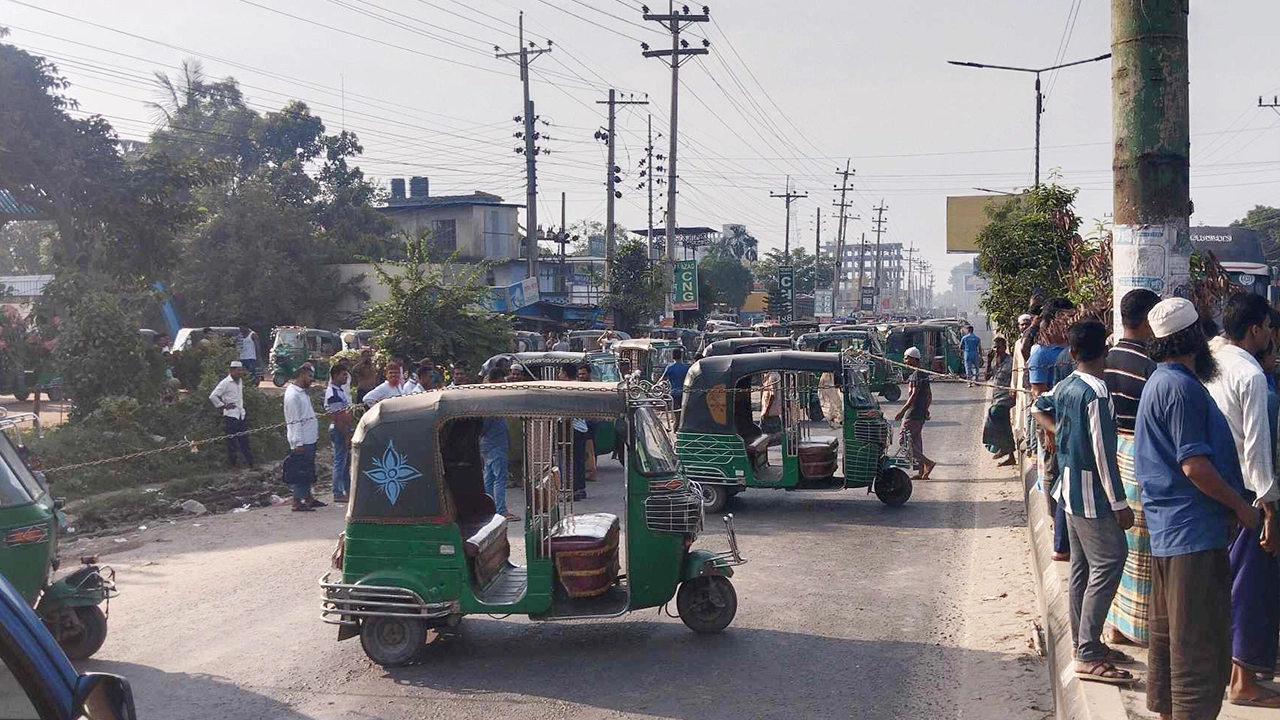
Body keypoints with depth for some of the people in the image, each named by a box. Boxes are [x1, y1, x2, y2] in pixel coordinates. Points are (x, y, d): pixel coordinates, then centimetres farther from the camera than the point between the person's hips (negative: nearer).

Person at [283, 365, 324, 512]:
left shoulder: (302, 392, 14)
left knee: (308, 471, 17)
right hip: (301, 442, -10)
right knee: (300, 472, -4)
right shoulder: (293, 395, -18)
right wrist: (298, 443, -22)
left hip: (309, 439, 10)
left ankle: (308, 498, 27)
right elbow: (294, 421, -21)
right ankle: (297, 502, 1)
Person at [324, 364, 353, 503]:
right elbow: (337, 418, -22)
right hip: (339, 431, -10)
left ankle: (348, 490, 24)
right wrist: (347, 436, -22)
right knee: (340, 462, -4)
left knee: (347, 462, 16)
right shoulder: (333, 393, -18)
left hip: (346, 430, 10)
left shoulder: (340, 390, 11)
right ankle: (338, 494, 0)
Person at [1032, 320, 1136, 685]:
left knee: (1082, 567, 14)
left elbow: (1040, 405, 27)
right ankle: (1089, 656, -9)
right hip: (1092, 494, -9)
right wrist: (1119, 504, -17)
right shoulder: (1097, 392, -20)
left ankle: (1085, 644, 22)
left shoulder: (1065, 386, 5)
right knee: (1107, 565, -8)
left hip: (1070, 487, 9)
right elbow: (1103, 452, -21)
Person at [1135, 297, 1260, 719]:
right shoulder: (1181, 387, -17)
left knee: (1168, 634, 18)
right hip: (1195, 530, -11)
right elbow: (1194, 465, -22)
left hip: (1167, 530, 11)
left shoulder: (1159, 382, 15)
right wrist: (1241, 507, -10)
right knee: (1201, 644, -6)